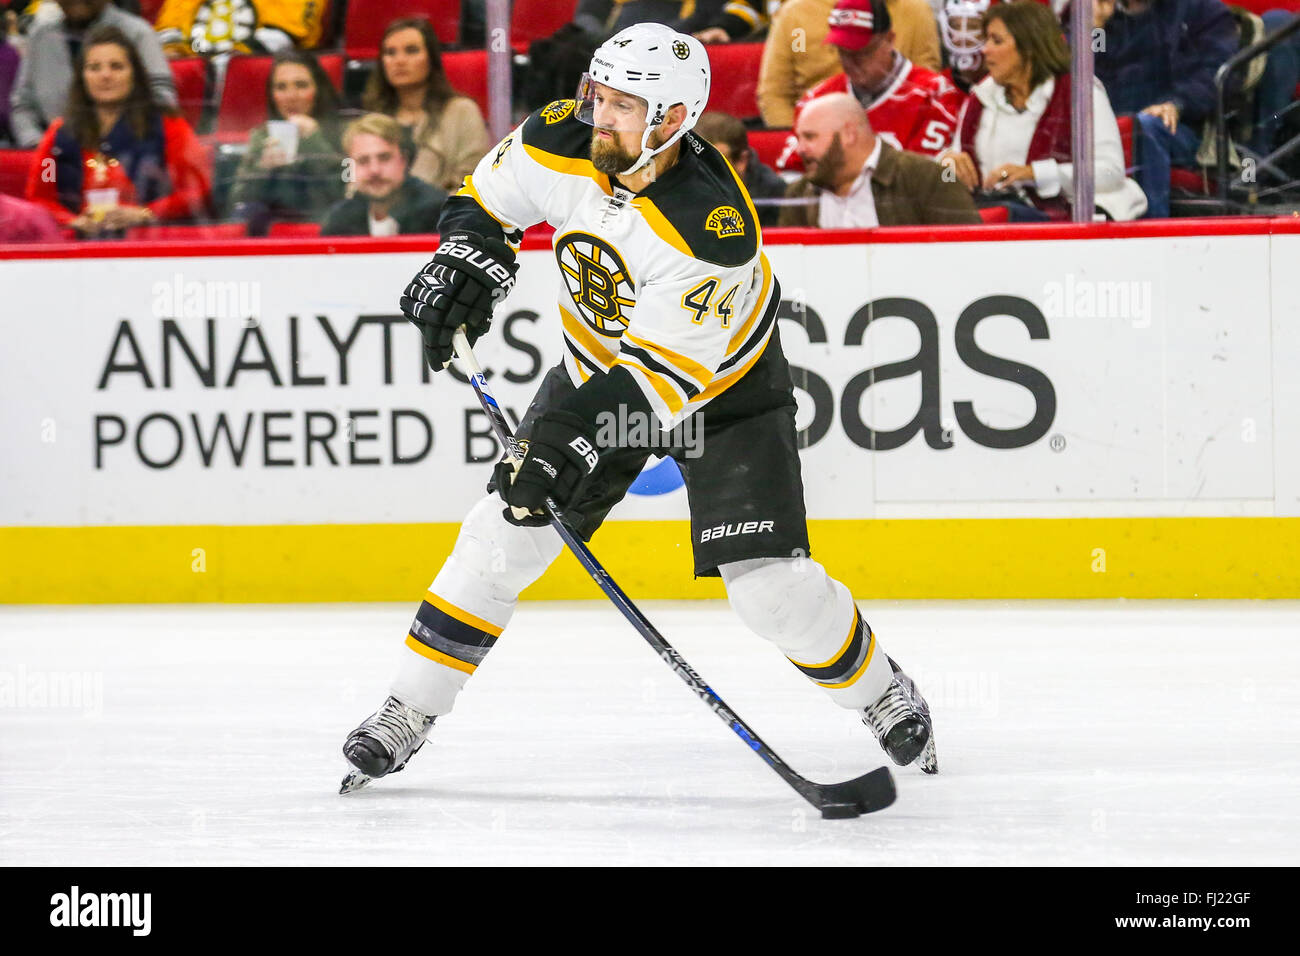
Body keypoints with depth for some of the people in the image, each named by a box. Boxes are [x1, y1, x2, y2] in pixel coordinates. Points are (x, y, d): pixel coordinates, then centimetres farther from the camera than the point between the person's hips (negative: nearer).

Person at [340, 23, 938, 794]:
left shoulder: (713, 230, -37)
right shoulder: (562, 145, -20)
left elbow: (665, 375, -36)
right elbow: (490, 194, 2)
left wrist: (572, 442, -43)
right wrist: (465, 259, -15)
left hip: (722, 382, -5)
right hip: (599, 366, 5)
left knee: (769, 583, -13)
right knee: (504, 535, -3)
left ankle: (885, 695, 12)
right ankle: (408, 715, 7)